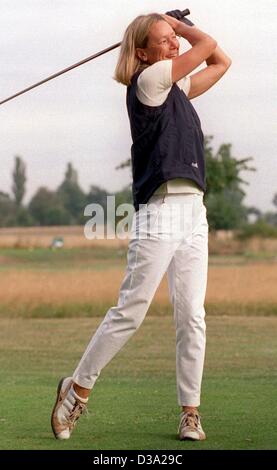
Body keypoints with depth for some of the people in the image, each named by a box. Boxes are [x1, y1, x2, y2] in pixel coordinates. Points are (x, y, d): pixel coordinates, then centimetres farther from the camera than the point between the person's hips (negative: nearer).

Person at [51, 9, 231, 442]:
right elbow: (207, 47, -3)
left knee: (192, 317, 2)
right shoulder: (148, 79, -5)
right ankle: (78, 388, 8)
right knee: (129, 313, -6)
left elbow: (220, 61, 31)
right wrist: (180, 27, 14)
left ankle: (190, 412, 5)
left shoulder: (178, 88, 19)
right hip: (159, 213, -8)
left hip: (194, 213, 8)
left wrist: (177, 23, 24)